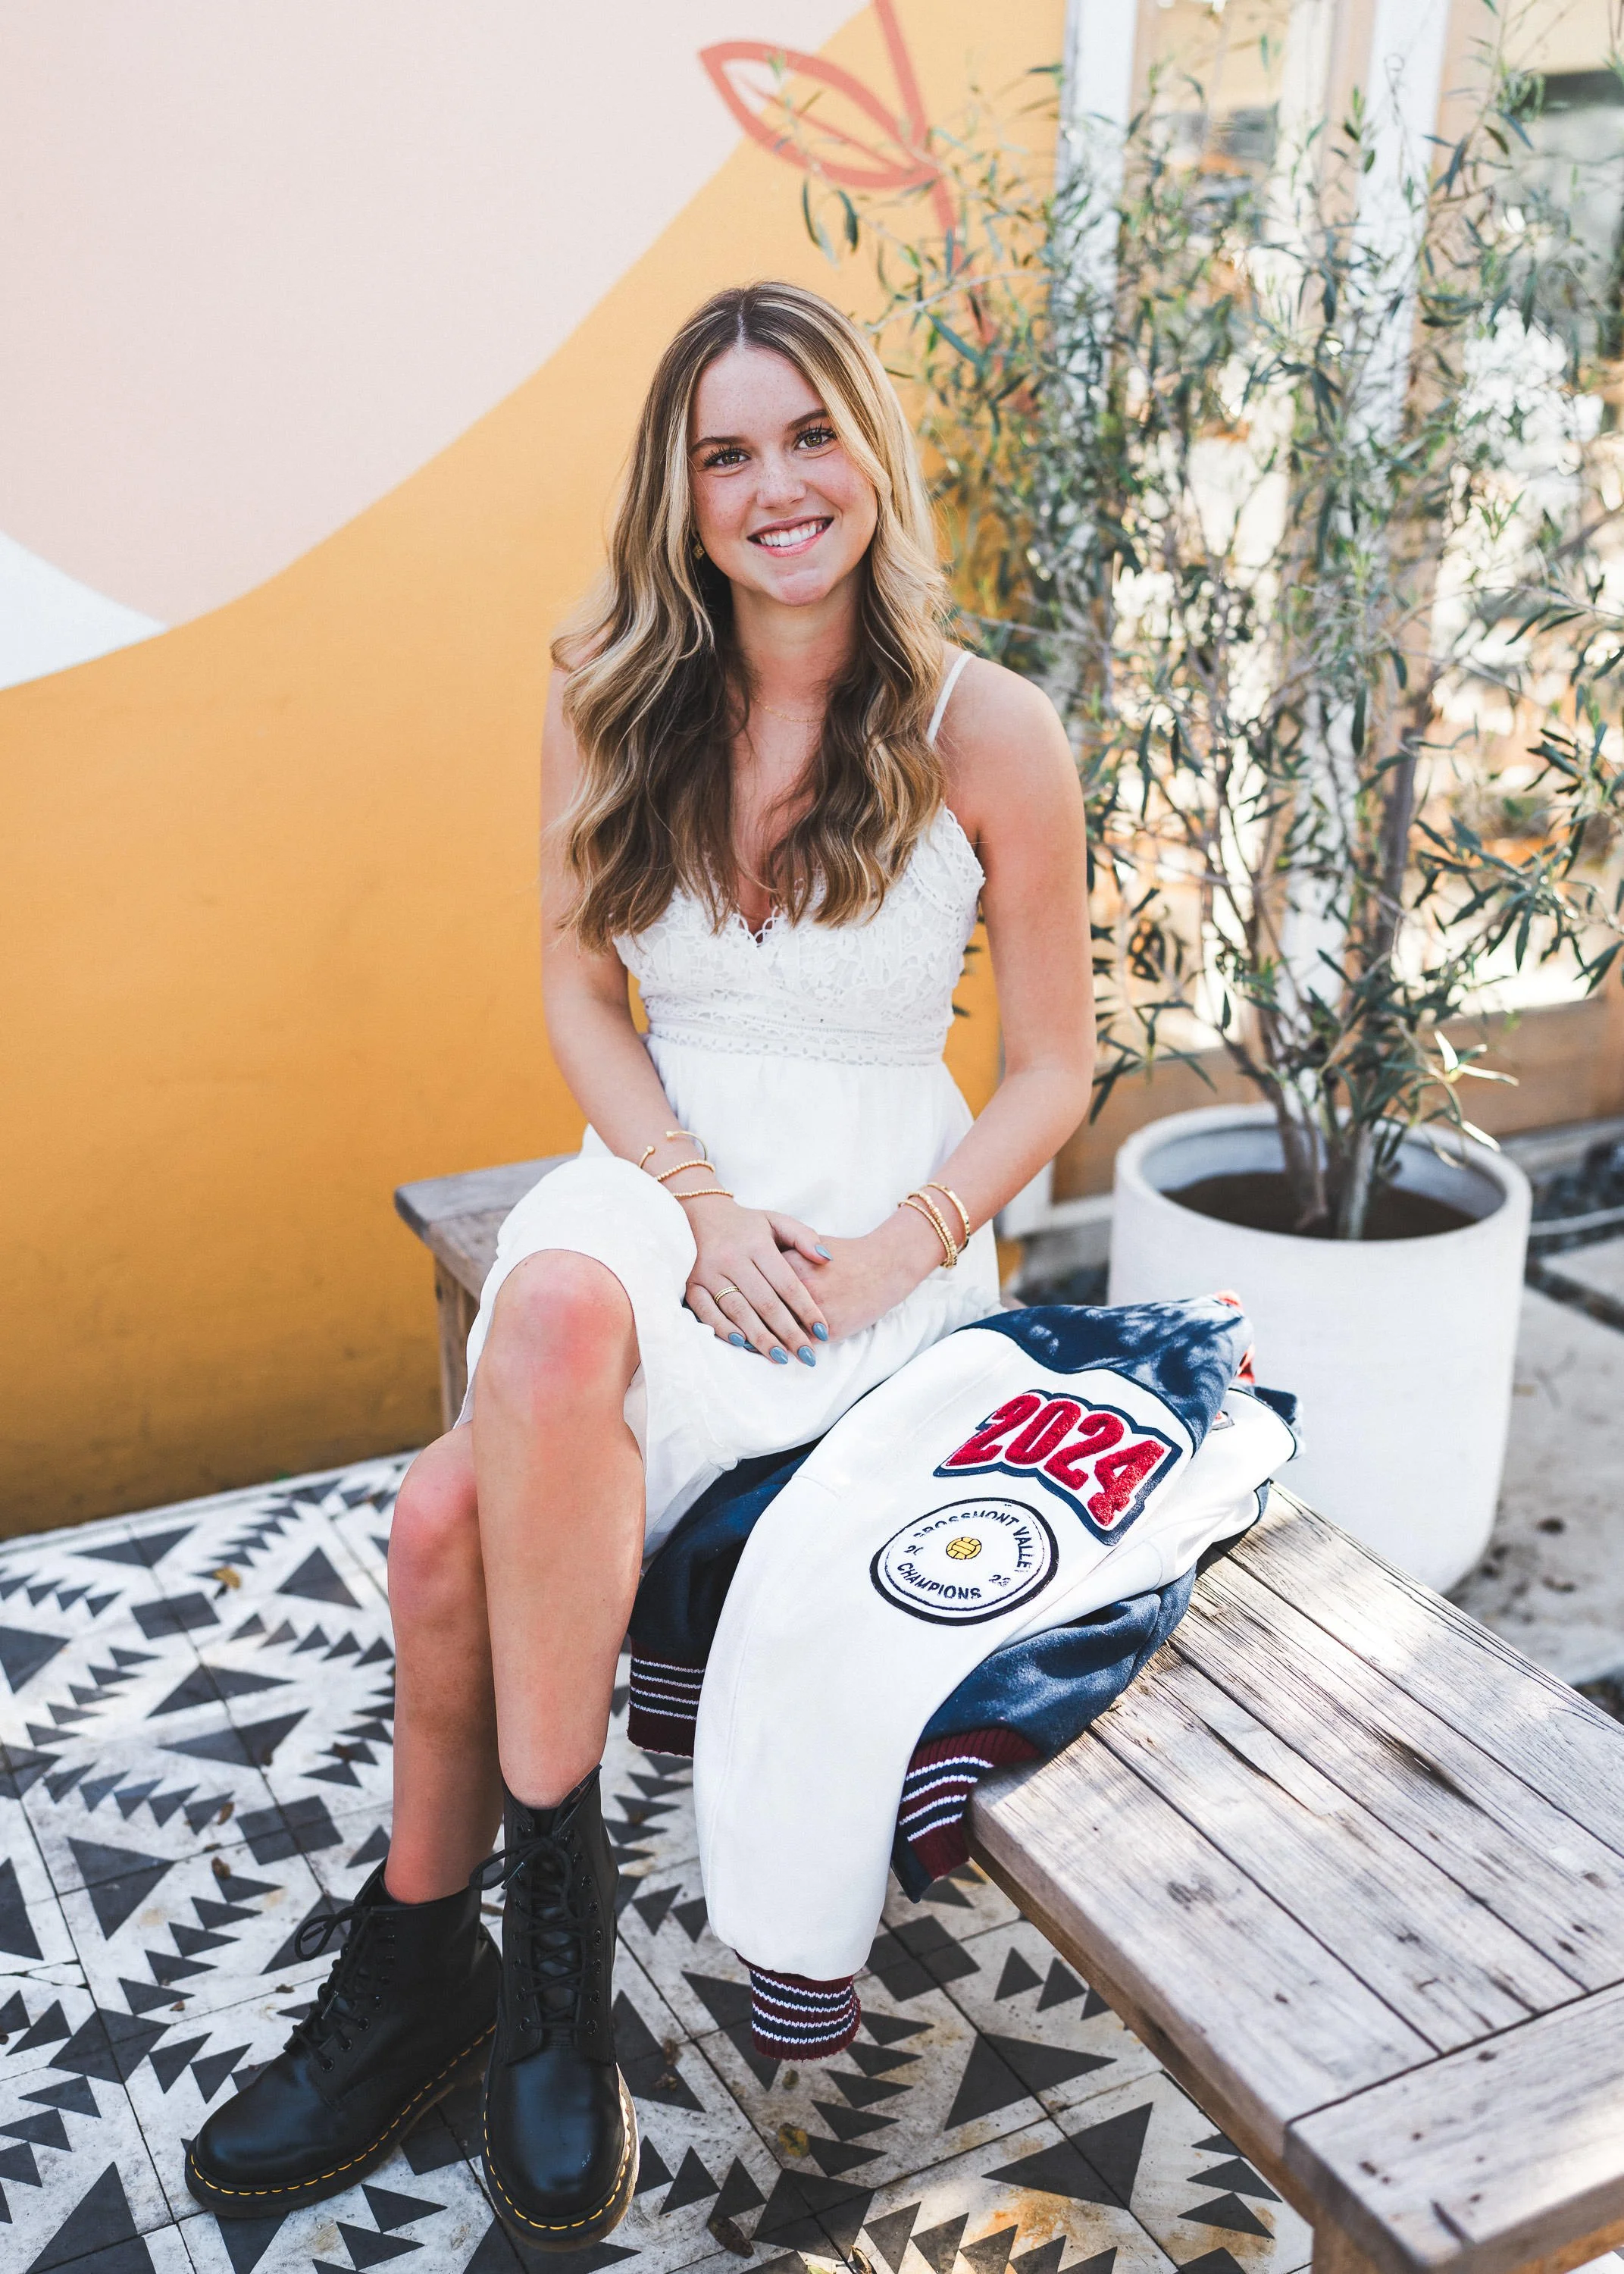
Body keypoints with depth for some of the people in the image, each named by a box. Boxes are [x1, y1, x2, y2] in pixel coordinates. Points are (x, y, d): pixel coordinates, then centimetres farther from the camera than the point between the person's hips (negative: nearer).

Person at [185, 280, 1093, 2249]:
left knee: (459, 1509, -28)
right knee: (550, 1310, -33)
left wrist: (893, 1255, -16)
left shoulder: (986, 733, -6)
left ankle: (425, 1945, -5)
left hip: (884, 1214, -3)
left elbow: (1053, 1068, -1)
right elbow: (579, 991, 7)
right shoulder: (611, 697, 4)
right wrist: (701, 1204, -9)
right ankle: (544, 1908, -13)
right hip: (648, 1180, 4)